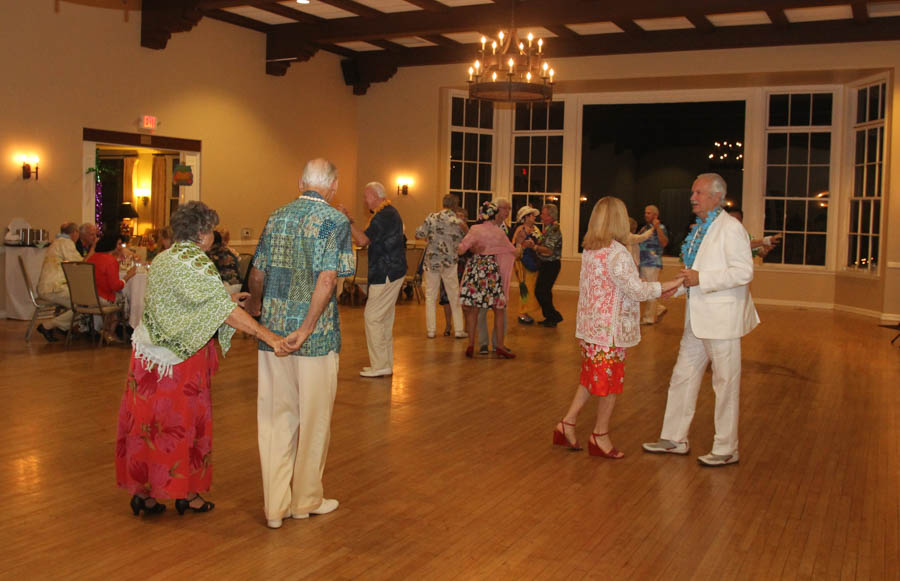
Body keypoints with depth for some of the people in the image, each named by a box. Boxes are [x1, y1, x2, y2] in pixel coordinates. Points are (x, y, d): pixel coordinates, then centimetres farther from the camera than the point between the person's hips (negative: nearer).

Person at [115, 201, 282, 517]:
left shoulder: (163, 259, 10)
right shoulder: (196, 263, -17)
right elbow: (224, 310, -26)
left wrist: (226, 297, 26)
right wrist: (269, 336, -31)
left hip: (148, 349, 8)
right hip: (179, 357, -8)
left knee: (147, 419, 12)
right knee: (182, 420, 6)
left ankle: (142, 491, 20)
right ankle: (186, 493, 18)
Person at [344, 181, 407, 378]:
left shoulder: (384, 216, -17)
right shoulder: (391, 212, 17)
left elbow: (362, 240, -23)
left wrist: (349, 221, -18)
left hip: (386, 275, -11)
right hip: (393, 272, 11)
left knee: (372, 317, -7)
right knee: (385, 318, 14)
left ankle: (379, 365, -3)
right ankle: (386, 364, 20)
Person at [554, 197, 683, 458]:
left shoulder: (588, 250, 8)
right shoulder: (617, 253, -19)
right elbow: (636, 290, -18)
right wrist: (668, 286, -7)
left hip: (589, 326, 8)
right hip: (610, 329, -8)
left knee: (591, 377, 19)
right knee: (610, 381, 6)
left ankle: (567, 424, 19)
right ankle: (600, 436, 18)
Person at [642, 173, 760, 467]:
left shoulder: (730, 228, -13)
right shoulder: (700, 229, 14)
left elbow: (743, 272, -21)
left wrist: (701, 279, -23)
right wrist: (678, 285, 9)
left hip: (722, 319, -9)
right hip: (698, 318, 9)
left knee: (726, 383, 2)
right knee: (683, 377, 13)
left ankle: (726, 449, 13)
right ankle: (674, 439, 24)